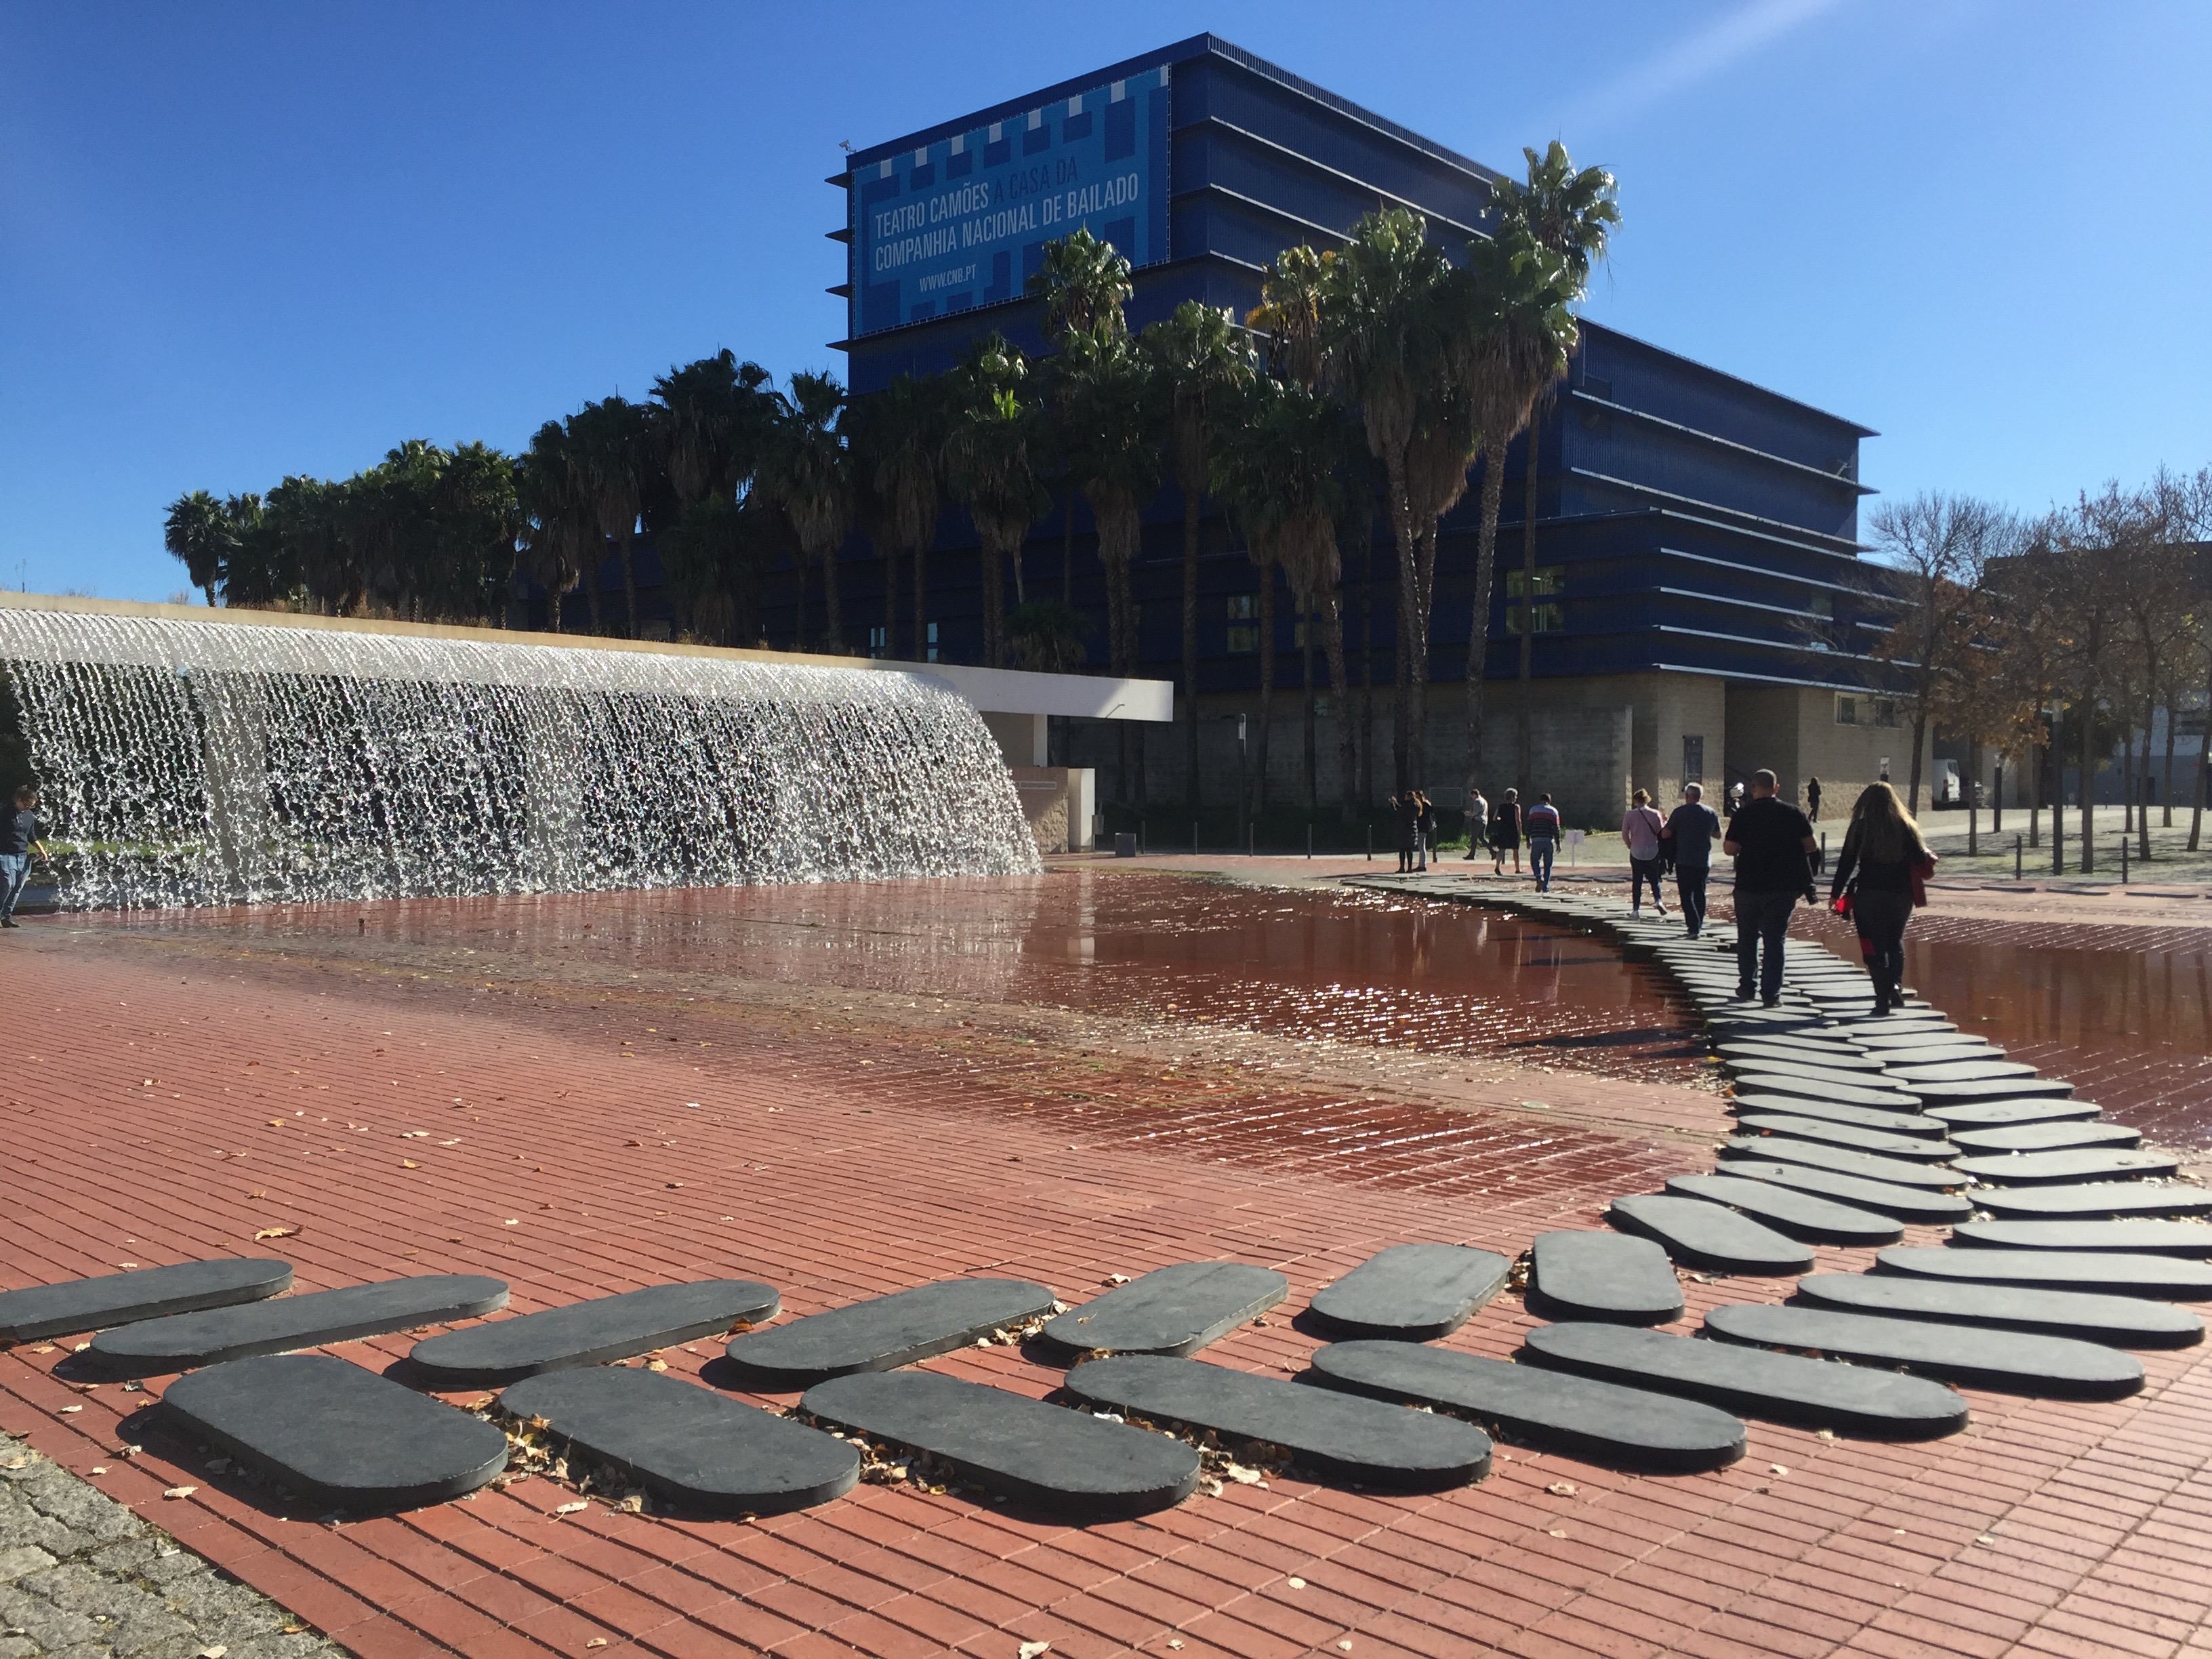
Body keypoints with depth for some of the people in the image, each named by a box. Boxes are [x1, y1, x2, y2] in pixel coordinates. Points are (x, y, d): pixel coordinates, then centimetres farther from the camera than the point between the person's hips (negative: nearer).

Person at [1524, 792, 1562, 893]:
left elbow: (1528, 826, 5)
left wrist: (1528, 841, 11)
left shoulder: (1533, 810, 8)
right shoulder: (1554, 811, 7)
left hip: (1536, 840, 0)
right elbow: (1556, 829, 3)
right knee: (1548, 865, 6)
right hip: (1549, 841, 0)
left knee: (1534, 861, 11)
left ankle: (1539, 878, -14)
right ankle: (1546, 887, 4)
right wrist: (1558, 843, 6)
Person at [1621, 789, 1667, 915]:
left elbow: (1624, 834, -4)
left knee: (1637, 881, 8)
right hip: (1653, 851, 1)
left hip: (1636, 852, -1)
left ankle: (1636, 909, 7)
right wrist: (1665, 823, 17)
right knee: (1654, 879, 14)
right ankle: (1658, 900, -10)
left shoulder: (1630, 815, -5)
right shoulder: (1655, 814, -4)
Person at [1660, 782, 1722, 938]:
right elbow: (1718, 835, 15)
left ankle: (1694, 926, -13)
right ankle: (1698, 925, 22)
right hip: (1704, 861, 4)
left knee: (1686, 894, -1)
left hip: (1684, 861, -4)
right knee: (1700, 893, 16)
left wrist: (1667, 823, 14)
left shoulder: (1679, 812, -9)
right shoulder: (1712, 813, 3)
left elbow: (1665, 835, -7)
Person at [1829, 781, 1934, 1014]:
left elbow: (1847, 863, -5)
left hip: (1869, 896, -3)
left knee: (1875, 946, 2)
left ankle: (1883, 999, -2)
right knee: (1895, 941, 21)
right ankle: (1896, 986, 3)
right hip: (1901, 896, 3)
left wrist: (1836, 894, 1)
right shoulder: (1905, 827, 1)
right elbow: (1922, 862, 0)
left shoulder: (1860, 828, -4)